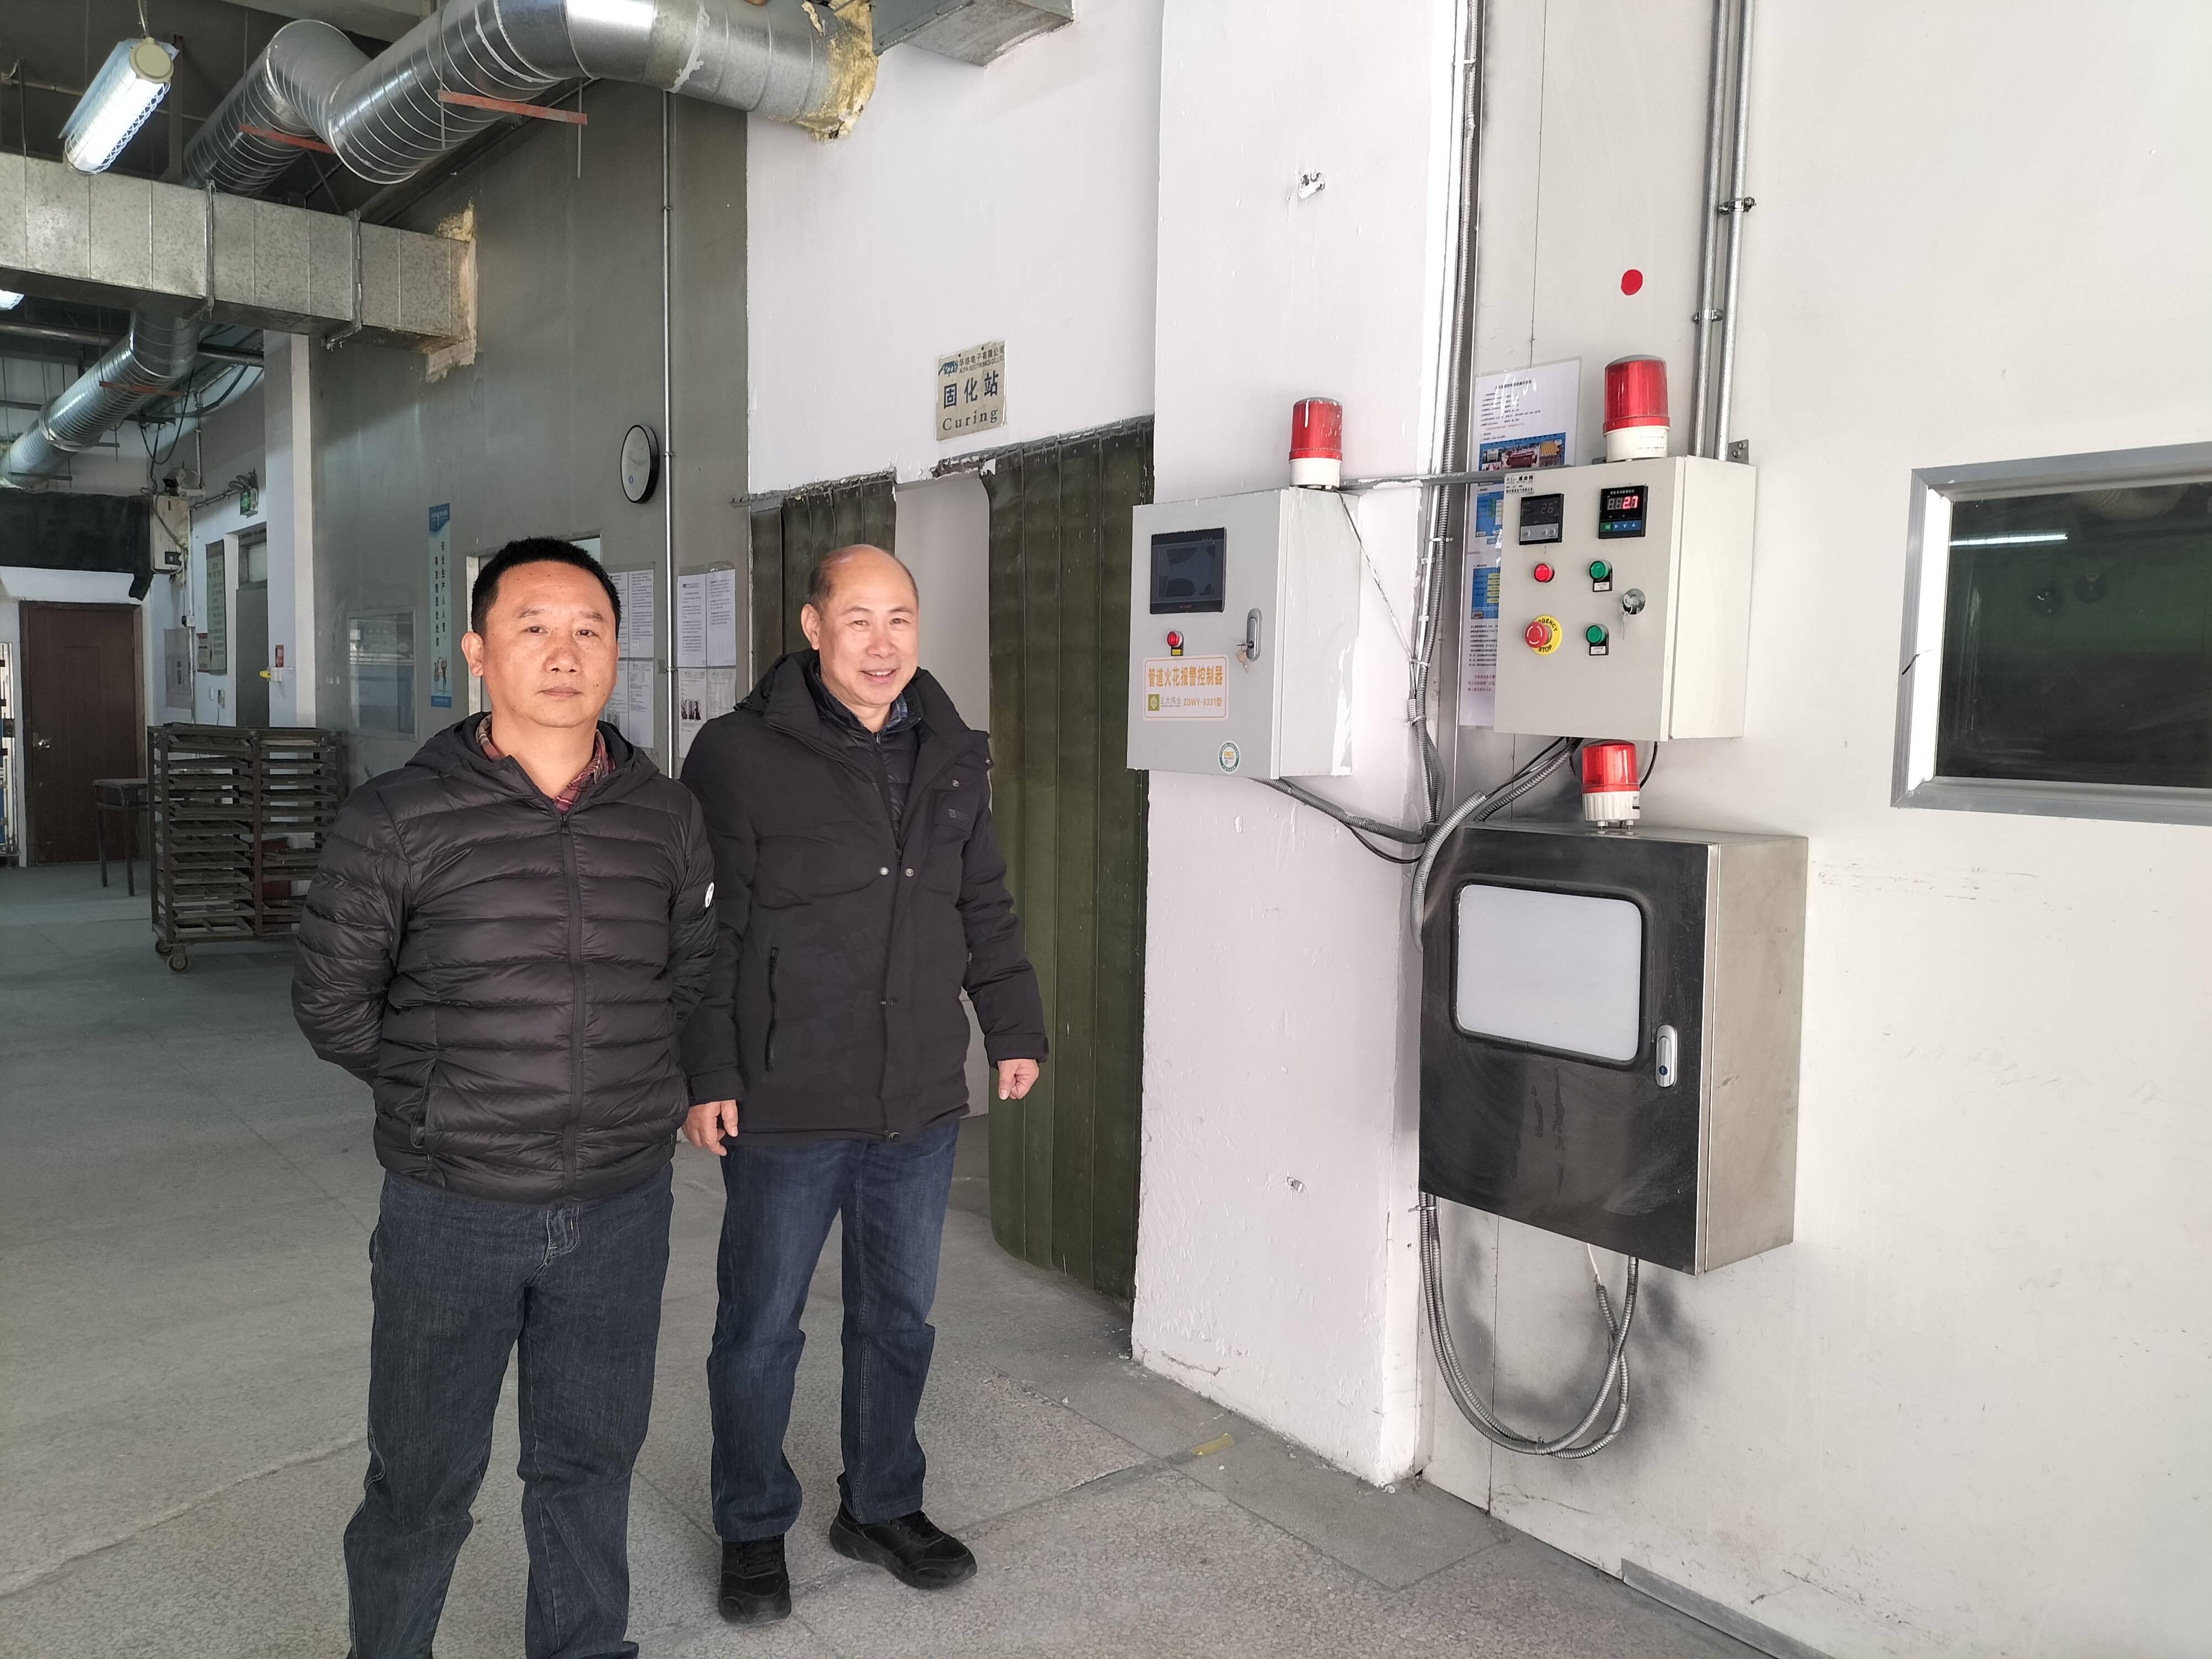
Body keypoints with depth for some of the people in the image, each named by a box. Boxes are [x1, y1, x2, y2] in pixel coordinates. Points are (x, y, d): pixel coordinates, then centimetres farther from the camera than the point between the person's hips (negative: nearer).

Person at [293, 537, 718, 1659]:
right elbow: (330, 1000, 0)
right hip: (451, 1212, -2)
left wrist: (624, 1088, 6)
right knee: (423, 1480, 15)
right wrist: (441, 1098, 2)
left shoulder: (667, 817, -1)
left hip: (622, 1207, 3)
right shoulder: (396, 820, -9)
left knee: (590, 1462, 19)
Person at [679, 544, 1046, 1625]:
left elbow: (986, 909, 16)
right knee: (762, 1327, 11)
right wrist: (705, 1077, -11)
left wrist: (1015, 1028, 14)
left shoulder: (952, 757, 7)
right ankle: (753, 1530, 33)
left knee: (899, 1314, 18)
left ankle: (881, 1507, 39)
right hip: (784, 1108, -4)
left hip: (922, 1104, 5)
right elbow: (704, 933, -9)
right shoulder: (740, 755, -9)